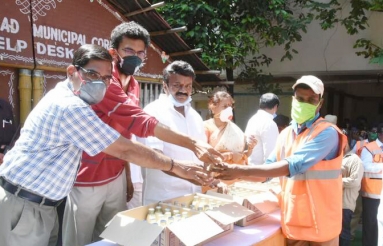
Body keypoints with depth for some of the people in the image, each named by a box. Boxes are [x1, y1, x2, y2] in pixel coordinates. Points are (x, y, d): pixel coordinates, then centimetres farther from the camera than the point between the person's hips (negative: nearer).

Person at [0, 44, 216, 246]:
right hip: (24, 207, -9)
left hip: (42, 204, 9)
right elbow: (125, 150, -23)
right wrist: (175, 166, -13)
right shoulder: (71, 107, -25)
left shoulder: (67, 95, 7)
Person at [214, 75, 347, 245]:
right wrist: (235, 174, -9)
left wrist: (242, 170, -29)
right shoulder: (285, 134, 7)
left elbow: (293, 165, -26)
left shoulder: (327, 133, -15)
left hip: (320, 224, -5)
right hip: (293, 222, 5)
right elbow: (269, 168, 8)